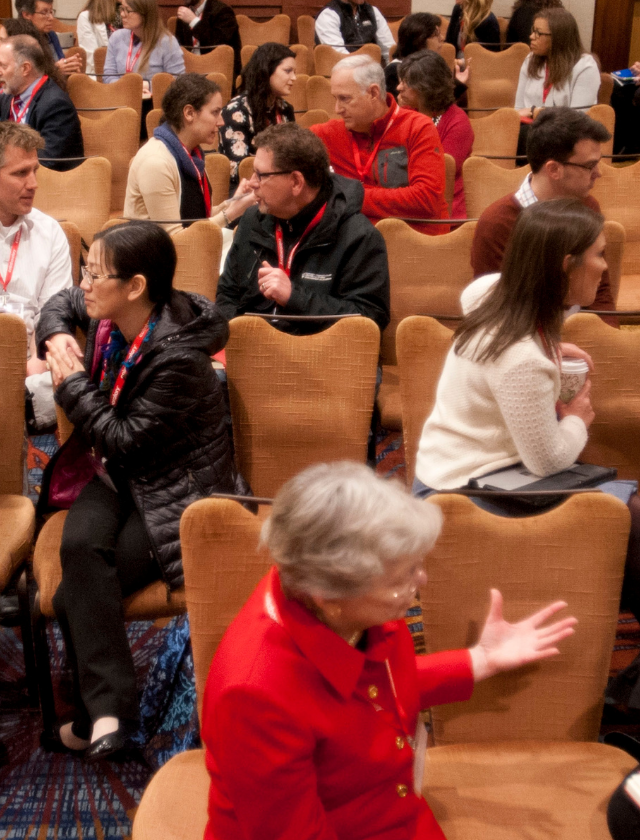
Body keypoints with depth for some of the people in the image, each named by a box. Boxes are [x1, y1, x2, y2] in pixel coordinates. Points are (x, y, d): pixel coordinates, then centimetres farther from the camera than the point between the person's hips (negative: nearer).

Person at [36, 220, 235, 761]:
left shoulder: (178, 358, -25)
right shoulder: (108, 318, 0)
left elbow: (125, 440, -21)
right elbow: (62, 303, 25)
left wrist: (72, 383, -11)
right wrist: (55, 337, 2)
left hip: (174, 494, -7)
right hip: (118, 476, 7)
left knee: (74, 595, -22)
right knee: (80, 546, -26)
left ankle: (103, 710, -6)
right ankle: (108, 704, -25)